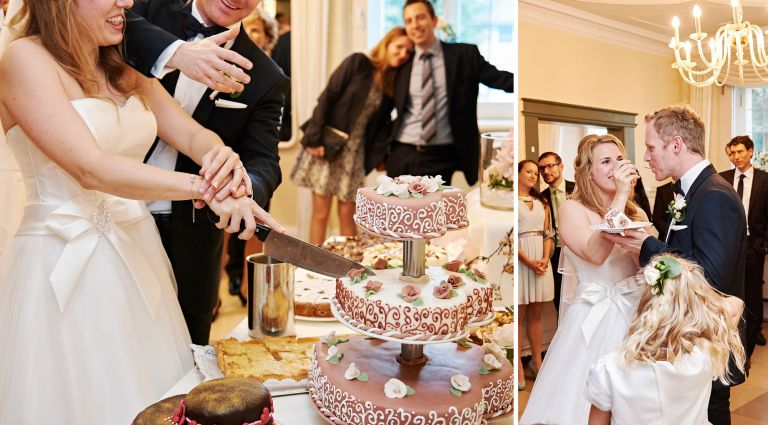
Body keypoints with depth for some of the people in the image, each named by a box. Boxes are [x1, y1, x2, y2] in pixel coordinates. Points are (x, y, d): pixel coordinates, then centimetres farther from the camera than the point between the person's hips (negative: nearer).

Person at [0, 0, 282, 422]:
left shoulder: (125, 68, 10)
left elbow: (194, 136, 2)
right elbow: (91, 169, -22)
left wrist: (223, 159, -22)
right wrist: (206, 188, -29)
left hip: (136, 252, 6)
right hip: (66, 262, -6)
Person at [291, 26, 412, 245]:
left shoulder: (393, 84, 9)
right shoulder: (358, 63, -5)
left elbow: (381, 124, 11)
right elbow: (326, 98, -9)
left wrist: (377, 156, -1)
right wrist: (315, 139, -14)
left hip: (354, 151, 4)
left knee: (347, 215, 6)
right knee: (320, 213, -1)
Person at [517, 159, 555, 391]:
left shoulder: (541, 202, 14)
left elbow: (548, 233, 12)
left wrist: (545, 259, -5)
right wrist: (528, 262, -16)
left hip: (541, 260, 5)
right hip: (520, 260, -5)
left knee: (536, 313, 11)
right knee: (519, 314, -1)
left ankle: (537, 359, 21)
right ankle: (518, 366, 5)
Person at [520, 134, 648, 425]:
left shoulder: (637, 213, 9)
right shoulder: (572, 209, -6)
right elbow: (596, 254, -23)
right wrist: (620, 196, -23)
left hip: (634, 317, 5)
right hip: (593, 321, -5)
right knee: (583, 399, 3)